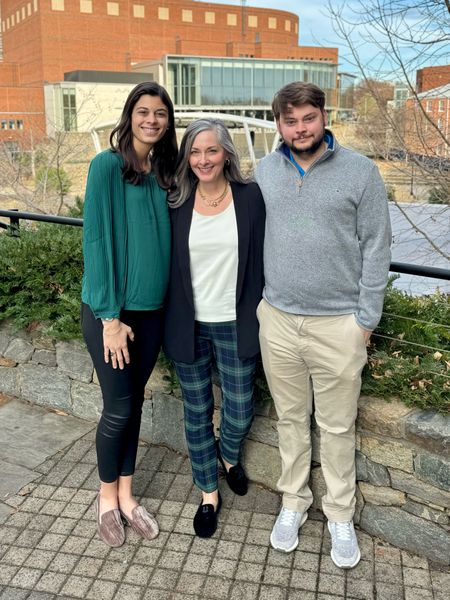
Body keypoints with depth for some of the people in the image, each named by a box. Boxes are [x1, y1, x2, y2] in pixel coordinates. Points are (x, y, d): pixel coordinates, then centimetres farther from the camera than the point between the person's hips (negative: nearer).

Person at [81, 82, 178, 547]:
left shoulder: (164, 172, 7)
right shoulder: (108, 164, -10)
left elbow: (165, 237, 10)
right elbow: (97, 240, -14)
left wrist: (168, 303, 4)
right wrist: (110, 316, -16)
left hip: (151, 309, 5)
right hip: (110, 310, -5)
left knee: (135, 403, 14)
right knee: (118, 408, 5)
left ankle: (126, 495, 32)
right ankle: (107, 496, 30)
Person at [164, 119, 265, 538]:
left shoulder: (250, 198, -6)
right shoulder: (176, 203, -2)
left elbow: (262, 259, -1)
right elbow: (166, 263, 3)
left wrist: (259, 317, -4)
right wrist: (169, 323, 2)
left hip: (235, 325, -1)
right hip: (189, 326, 1)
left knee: (239, 414, 8)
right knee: (197, 414, 14)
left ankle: (228, 455, 45)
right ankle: (209, 493, 36)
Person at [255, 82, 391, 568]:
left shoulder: (360, 171, -6)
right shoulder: (265, 171, 4)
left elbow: (375, 248, -4)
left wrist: (366, 319, -6)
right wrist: (255, 300, 9)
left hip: (338, 323, -3)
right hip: (277, 318, 3)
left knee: (337, 426, 11)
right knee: (290, 418, 16)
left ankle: (340, 515, 31)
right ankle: (293, 502, 36)